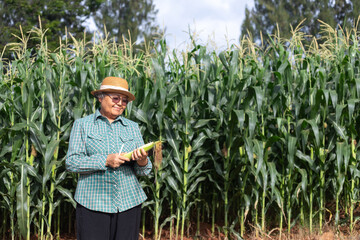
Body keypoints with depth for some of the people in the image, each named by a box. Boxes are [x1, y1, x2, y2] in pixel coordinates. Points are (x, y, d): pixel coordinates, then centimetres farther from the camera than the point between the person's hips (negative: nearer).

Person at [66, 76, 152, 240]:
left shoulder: (133, 127, 15)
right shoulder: (82, 125, 7)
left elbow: (144, 171, 11)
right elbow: (71, 162, -4)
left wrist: (142, 162, -14)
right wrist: (105, 160, -16)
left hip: (129, 203, 3)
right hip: (93, 204, -3)